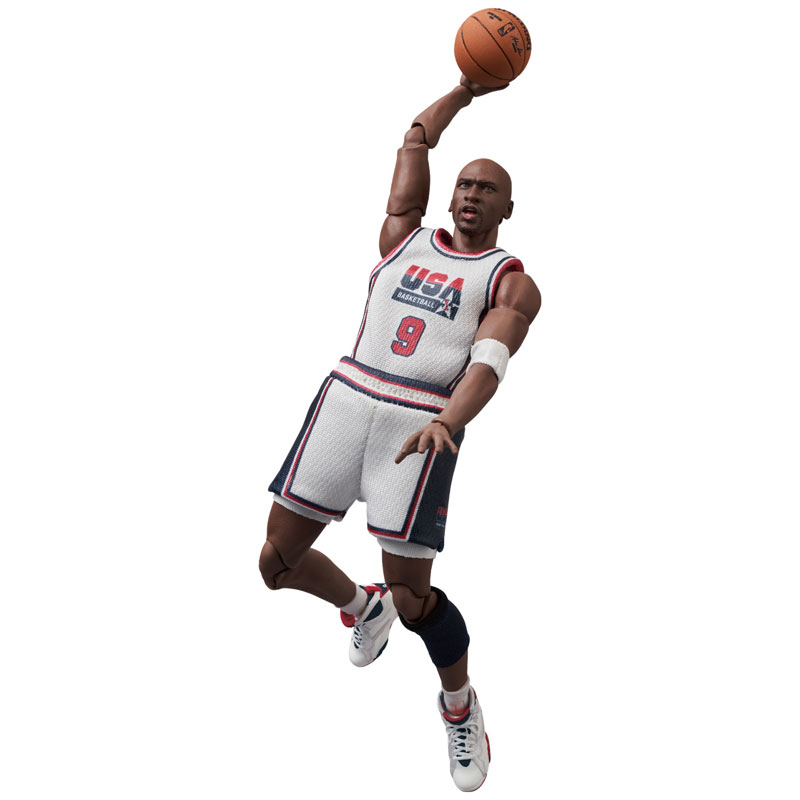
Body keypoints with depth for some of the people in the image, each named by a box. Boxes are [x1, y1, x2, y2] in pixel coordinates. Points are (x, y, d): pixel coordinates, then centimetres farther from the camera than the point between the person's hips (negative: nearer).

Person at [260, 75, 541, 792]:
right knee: (278, 559, 4)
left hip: (423, 422, -4)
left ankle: (460, 701, 27)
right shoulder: (407, 239, 19)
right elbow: (416, 139, 26)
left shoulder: (512, 283, 6)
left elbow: (489, 361, -12)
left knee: (412, 598, -4)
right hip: (347, 396, 5)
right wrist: (468, 89, 29)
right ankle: (360, 606, 37)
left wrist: (447, 425, -29)